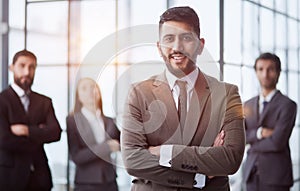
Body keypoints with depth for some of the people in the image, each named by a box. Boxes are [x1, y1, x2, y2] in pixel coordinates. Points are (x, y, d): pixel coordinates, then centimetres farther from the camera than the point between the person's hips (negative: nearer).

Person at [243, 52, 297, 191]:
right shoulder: (248, 105, 13)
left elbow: (277, 142, -15)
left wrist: (253, 144, 0)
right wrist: (259, 133, -14)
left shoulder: (287, 105, -6)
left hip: (276, 175, -5)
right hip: (251, 174, 5)